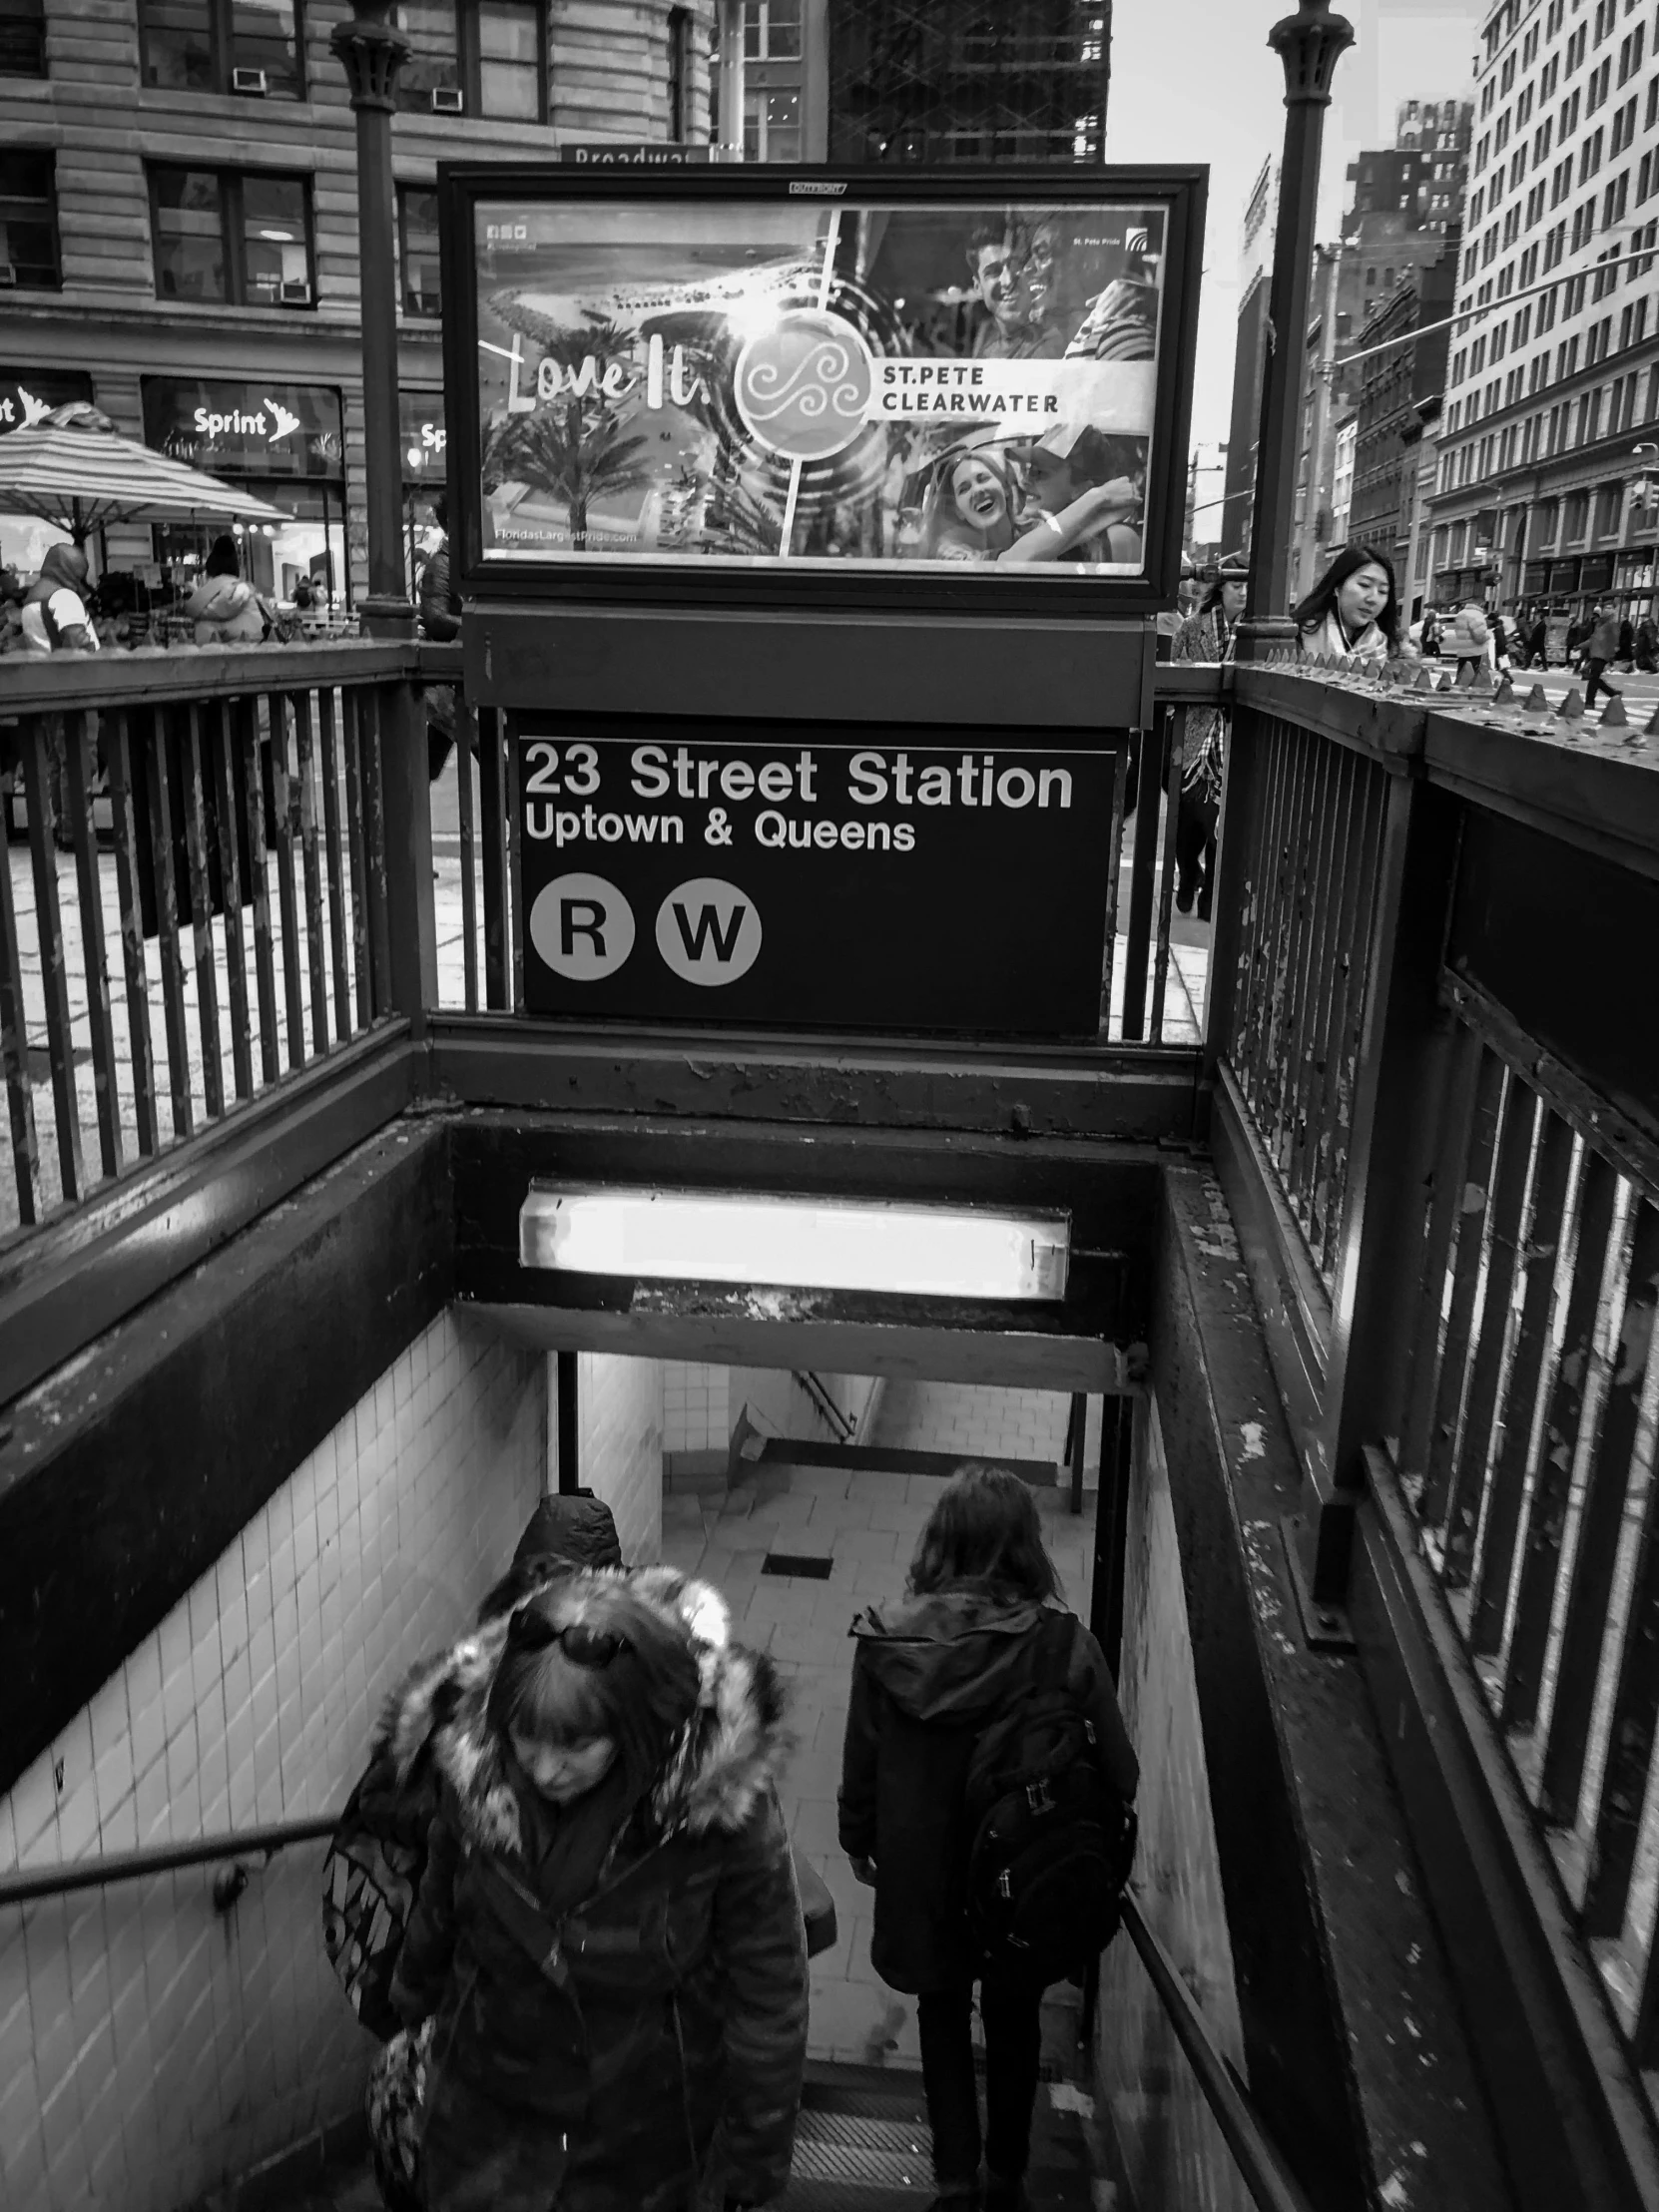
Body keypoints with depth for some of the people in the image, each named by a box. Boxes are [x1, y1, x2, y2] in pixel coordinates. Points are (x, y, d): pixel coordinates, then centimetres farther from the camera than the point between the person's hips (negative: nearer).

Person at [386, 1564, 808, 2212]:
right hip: (486, 2111, 2)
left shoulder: (721, 1802, -30)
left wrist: (756, 2148, -7)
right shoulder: (475, 1762, -20)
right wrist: (414, 2001, 18)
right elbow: (440, 1907, 1)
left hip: (645, 2142, -2)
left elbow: (766, 1989, -16)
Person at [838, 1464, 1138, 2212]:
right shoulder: (1065, 1645, -23)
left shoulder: (888, 1640, -20)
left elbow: (862, 1762, -8)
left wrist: (857, 1840, 11)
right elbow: (1119, 1773, -13)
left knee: (942, 2016, 25)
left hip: (923, 1870, 0)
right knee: (1013, 2021, 25)